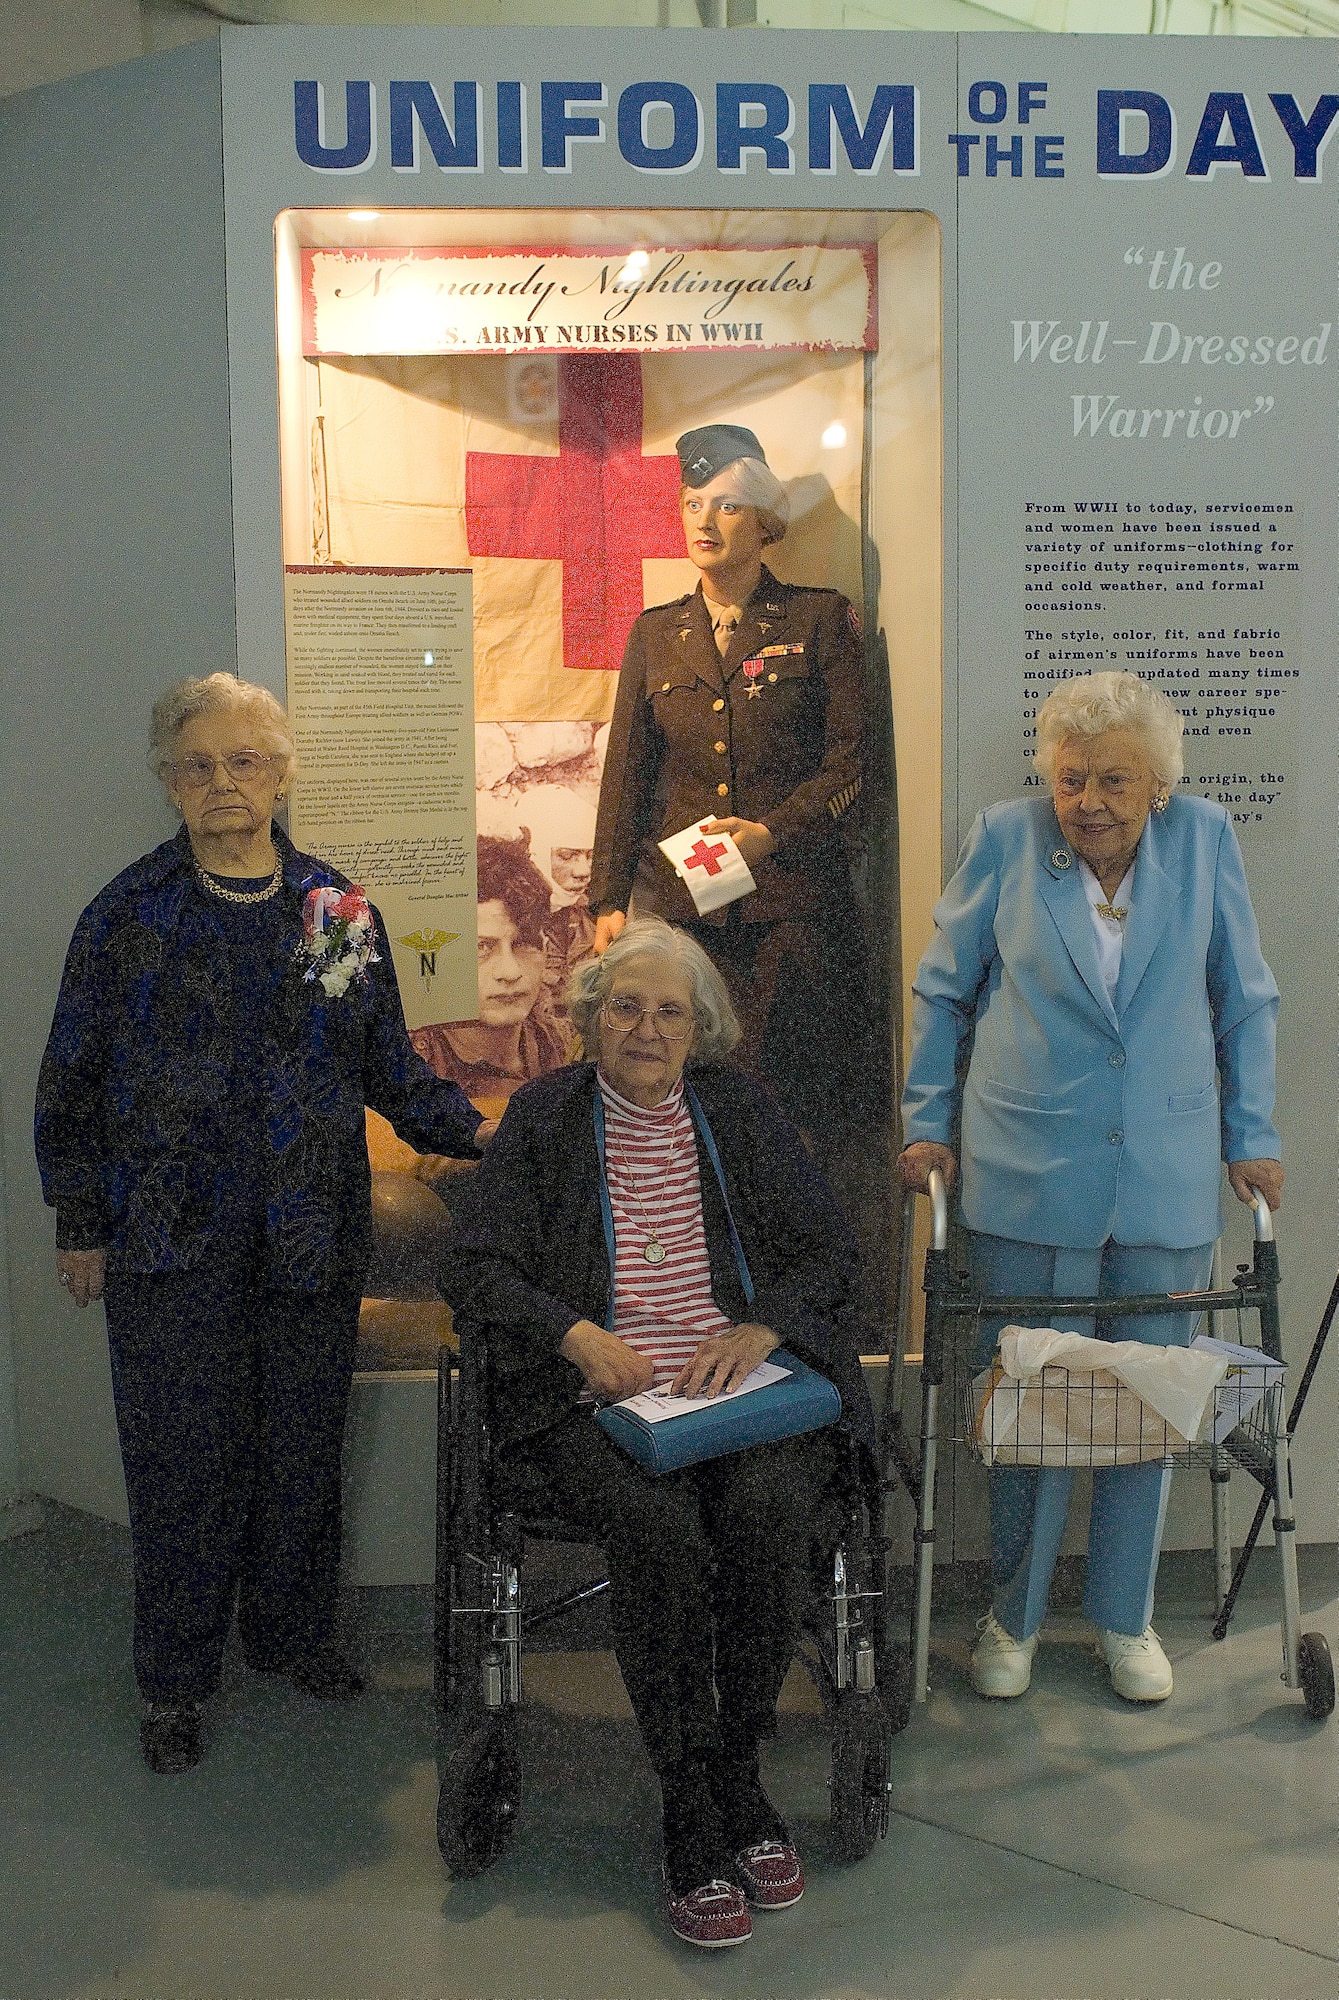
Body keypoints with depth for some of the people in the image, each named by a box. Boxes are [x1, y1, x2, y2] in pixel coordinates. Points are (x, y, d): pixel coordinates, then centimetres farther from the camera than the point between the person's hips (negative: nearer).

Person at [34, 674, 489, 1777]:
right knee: (183, 1458, 4)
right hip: (172, 1238, -2)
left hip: (311, 1233, 2)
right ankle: (175, 1677, 23)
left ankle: (291, 1628, 34)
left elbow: (389, 1066, 10)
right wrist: (80, 1225, 2)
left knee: (304, 1442, 13)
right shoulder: (129, 913, -1)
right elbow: (72, 1084, 4)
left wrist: (472, 1128, -3)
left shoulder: (338, 911, 5)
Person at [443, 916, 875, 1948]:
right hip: (602, 1398, -1)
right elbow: (477, 1264, 5)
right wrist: (577, 1334, -12)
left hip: (746, 1389, 2)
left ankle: (735, 1766, -9)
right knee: (661, 1531, -31)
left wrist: (760, 1328, -8)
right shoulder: (544, 1116, 11)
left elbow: (829, 1252, 11)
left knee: (769, 1507, -30)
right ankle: (694, 1815, -15)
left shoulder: (741, 1109, 14)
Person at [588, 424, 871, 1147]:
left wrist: (772, 832, -12)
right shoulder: (655, 632, 13)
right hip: (681, 900, 3)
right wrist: (609, 900, 5)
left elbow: (850, 758, 1)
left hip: (793, 899, -2)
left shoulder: (819, 620, 4)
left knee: (795, 1100, -2)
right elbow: (625, 774, 11)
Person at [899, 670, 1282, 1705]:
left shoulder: (1205, 837, 0)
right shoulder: (1005, 839, -3)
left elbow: (1245, 999, 9)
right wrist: (929, 1123, 6)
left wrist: (1251, 1135, 8)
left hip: (1166, 1177, 1)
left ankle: (1126, 1617, 28)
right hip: (1027, 1175, -1)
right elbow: (945, 991, 7)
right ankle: (1016, 1615, 26)